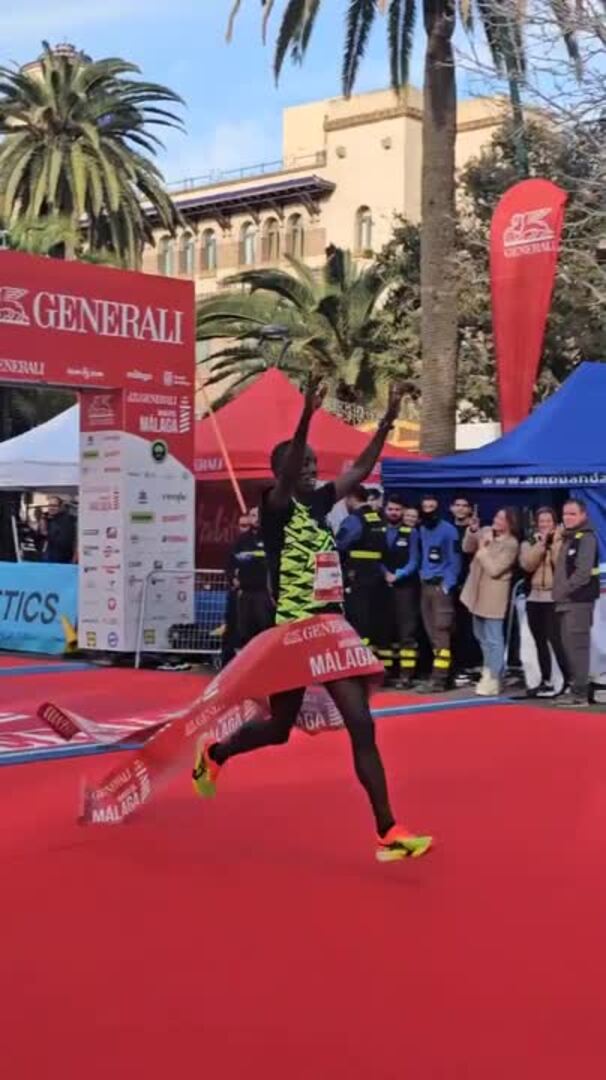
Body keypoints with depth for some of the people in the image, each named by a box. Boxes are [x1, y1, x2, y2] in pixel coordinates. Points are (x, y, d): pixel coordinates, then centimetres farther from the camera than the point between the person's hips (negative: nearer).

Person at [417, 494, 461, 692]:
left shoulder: (448, 530, -6)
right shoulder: (422, 530, 15)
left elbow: (455, 560, -7)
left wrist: (447, 585, -13)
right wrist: (423, 575, 9)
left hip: (441, 585, -7)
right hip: (426, 584, 7)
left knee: (440, 633, -10)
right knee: (431, 633, 7)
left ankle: (438, 679, -12)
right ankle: (441, 673, 13)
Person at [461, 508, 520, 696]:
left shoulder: (511, 545, -18)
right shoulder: (486, 532, 3)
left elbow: (494, 570, -23)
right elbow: (467, 548, 6)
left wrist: (483, 549, -18)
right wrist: (472, 531, -8)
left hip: (493, 597, -8)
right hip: (477, 593, 8)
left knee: (493, 640, -3)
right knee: (483, 637, 20)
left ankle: (492, 680, 2)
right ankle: (490, 673, 34)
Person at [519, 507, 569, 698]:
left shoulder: (561, 541, 0)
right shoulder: (530, 543, 11)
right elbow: (527, 565, -7)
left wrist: (555, 543, -16)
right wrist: (541, 544, -12)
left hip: (554, 598, -5)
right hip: (534, 598, 5)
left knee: (556, 640, -15)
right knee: (540, 642, 9)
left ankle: (568, 681, -12)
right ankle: (546, 681, 17)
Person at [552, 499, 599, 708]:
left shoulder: (586, 538, -10)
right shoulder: (567, 538, 19)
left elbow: (583, 572, -19)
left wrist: (565, 590, -15)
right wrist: (559, 593, 9)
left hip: (579, 601, -9)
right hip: (565, 602, 9)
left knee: (577, 647, -10)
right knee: (568, 647, 11)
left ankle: (580, 694, -8)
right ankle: (575, 689, 16)